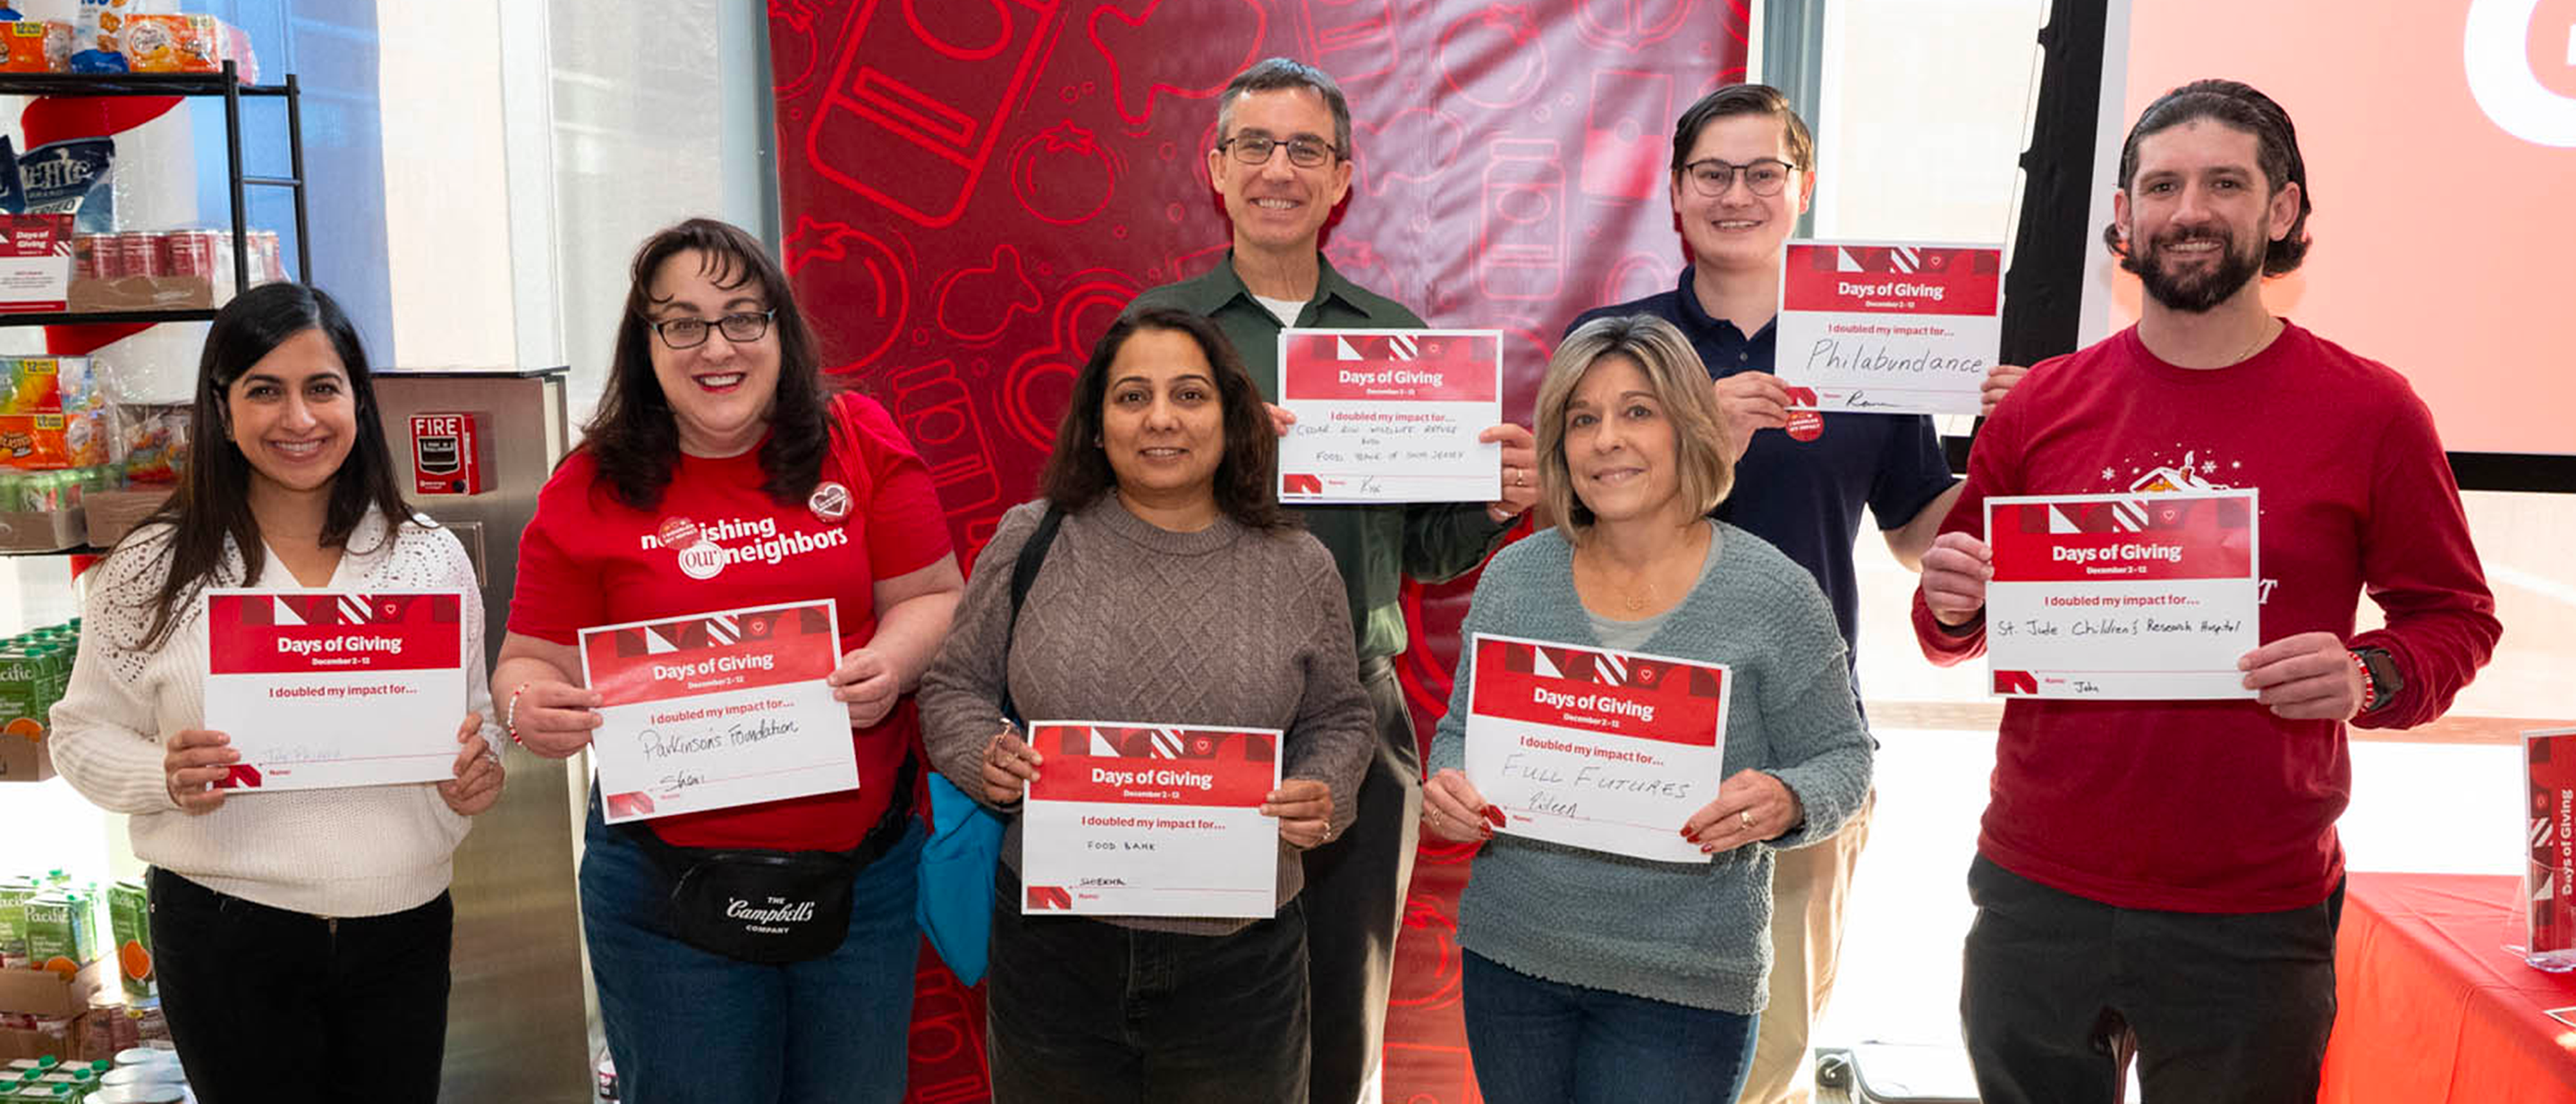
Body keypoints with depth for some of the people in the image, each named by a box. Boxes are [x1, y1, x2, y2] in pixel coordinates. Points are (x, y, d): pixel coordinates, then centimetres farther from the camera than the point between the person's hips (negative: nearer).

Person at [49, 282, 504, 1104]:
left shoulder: (432, 557, 1)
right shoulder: (151, 570, -5)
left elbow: (475, 717, 11)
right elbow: (84, 734, 2)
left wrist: (479, 772, -10)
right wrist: (165, 778, -18)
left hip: (404, 931, 2)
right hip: (227, 940, -2)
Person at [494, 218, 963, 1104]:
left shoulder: (862, 443, -2)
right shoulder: (590, 490, -4)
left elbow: (933, 596, 0)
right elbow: (536, 659, 0)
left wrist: (890, 663, -20)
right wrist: (532, 710, -23)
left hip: (865, 864, 1)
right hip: (668, 888, -1)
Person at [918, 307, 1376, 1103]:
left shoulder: (1299, 570, 0)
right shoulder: (1031, 542, -1)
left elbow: (1339, 720, 9)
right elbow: (956, 684, 7)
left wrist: (1321, 797, -10)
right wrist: (984, 756, -13)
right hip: (1052, 941, 0)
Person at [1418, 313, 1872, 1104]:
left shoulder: (1773, 595, -8)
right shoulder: (1515, 577, 2)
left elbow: (1842, 757, -2)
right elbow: (1461, 732, 10)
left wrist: (1784, 804, -23)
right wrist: (1450, 785, -12)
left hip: (1685, 981, -3)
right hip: (1510, 952, 3)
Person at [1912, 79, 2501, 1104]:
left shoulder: (2369, 409, -3)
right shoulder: (2046, 402, 2)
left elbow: (2453, 617, 3)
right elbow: (1955, 625, 11)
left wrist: (2369, 677, -17)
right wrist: (1954, 609, -11)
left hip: (2255, 922, -1)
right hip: (2036, 894, 2)